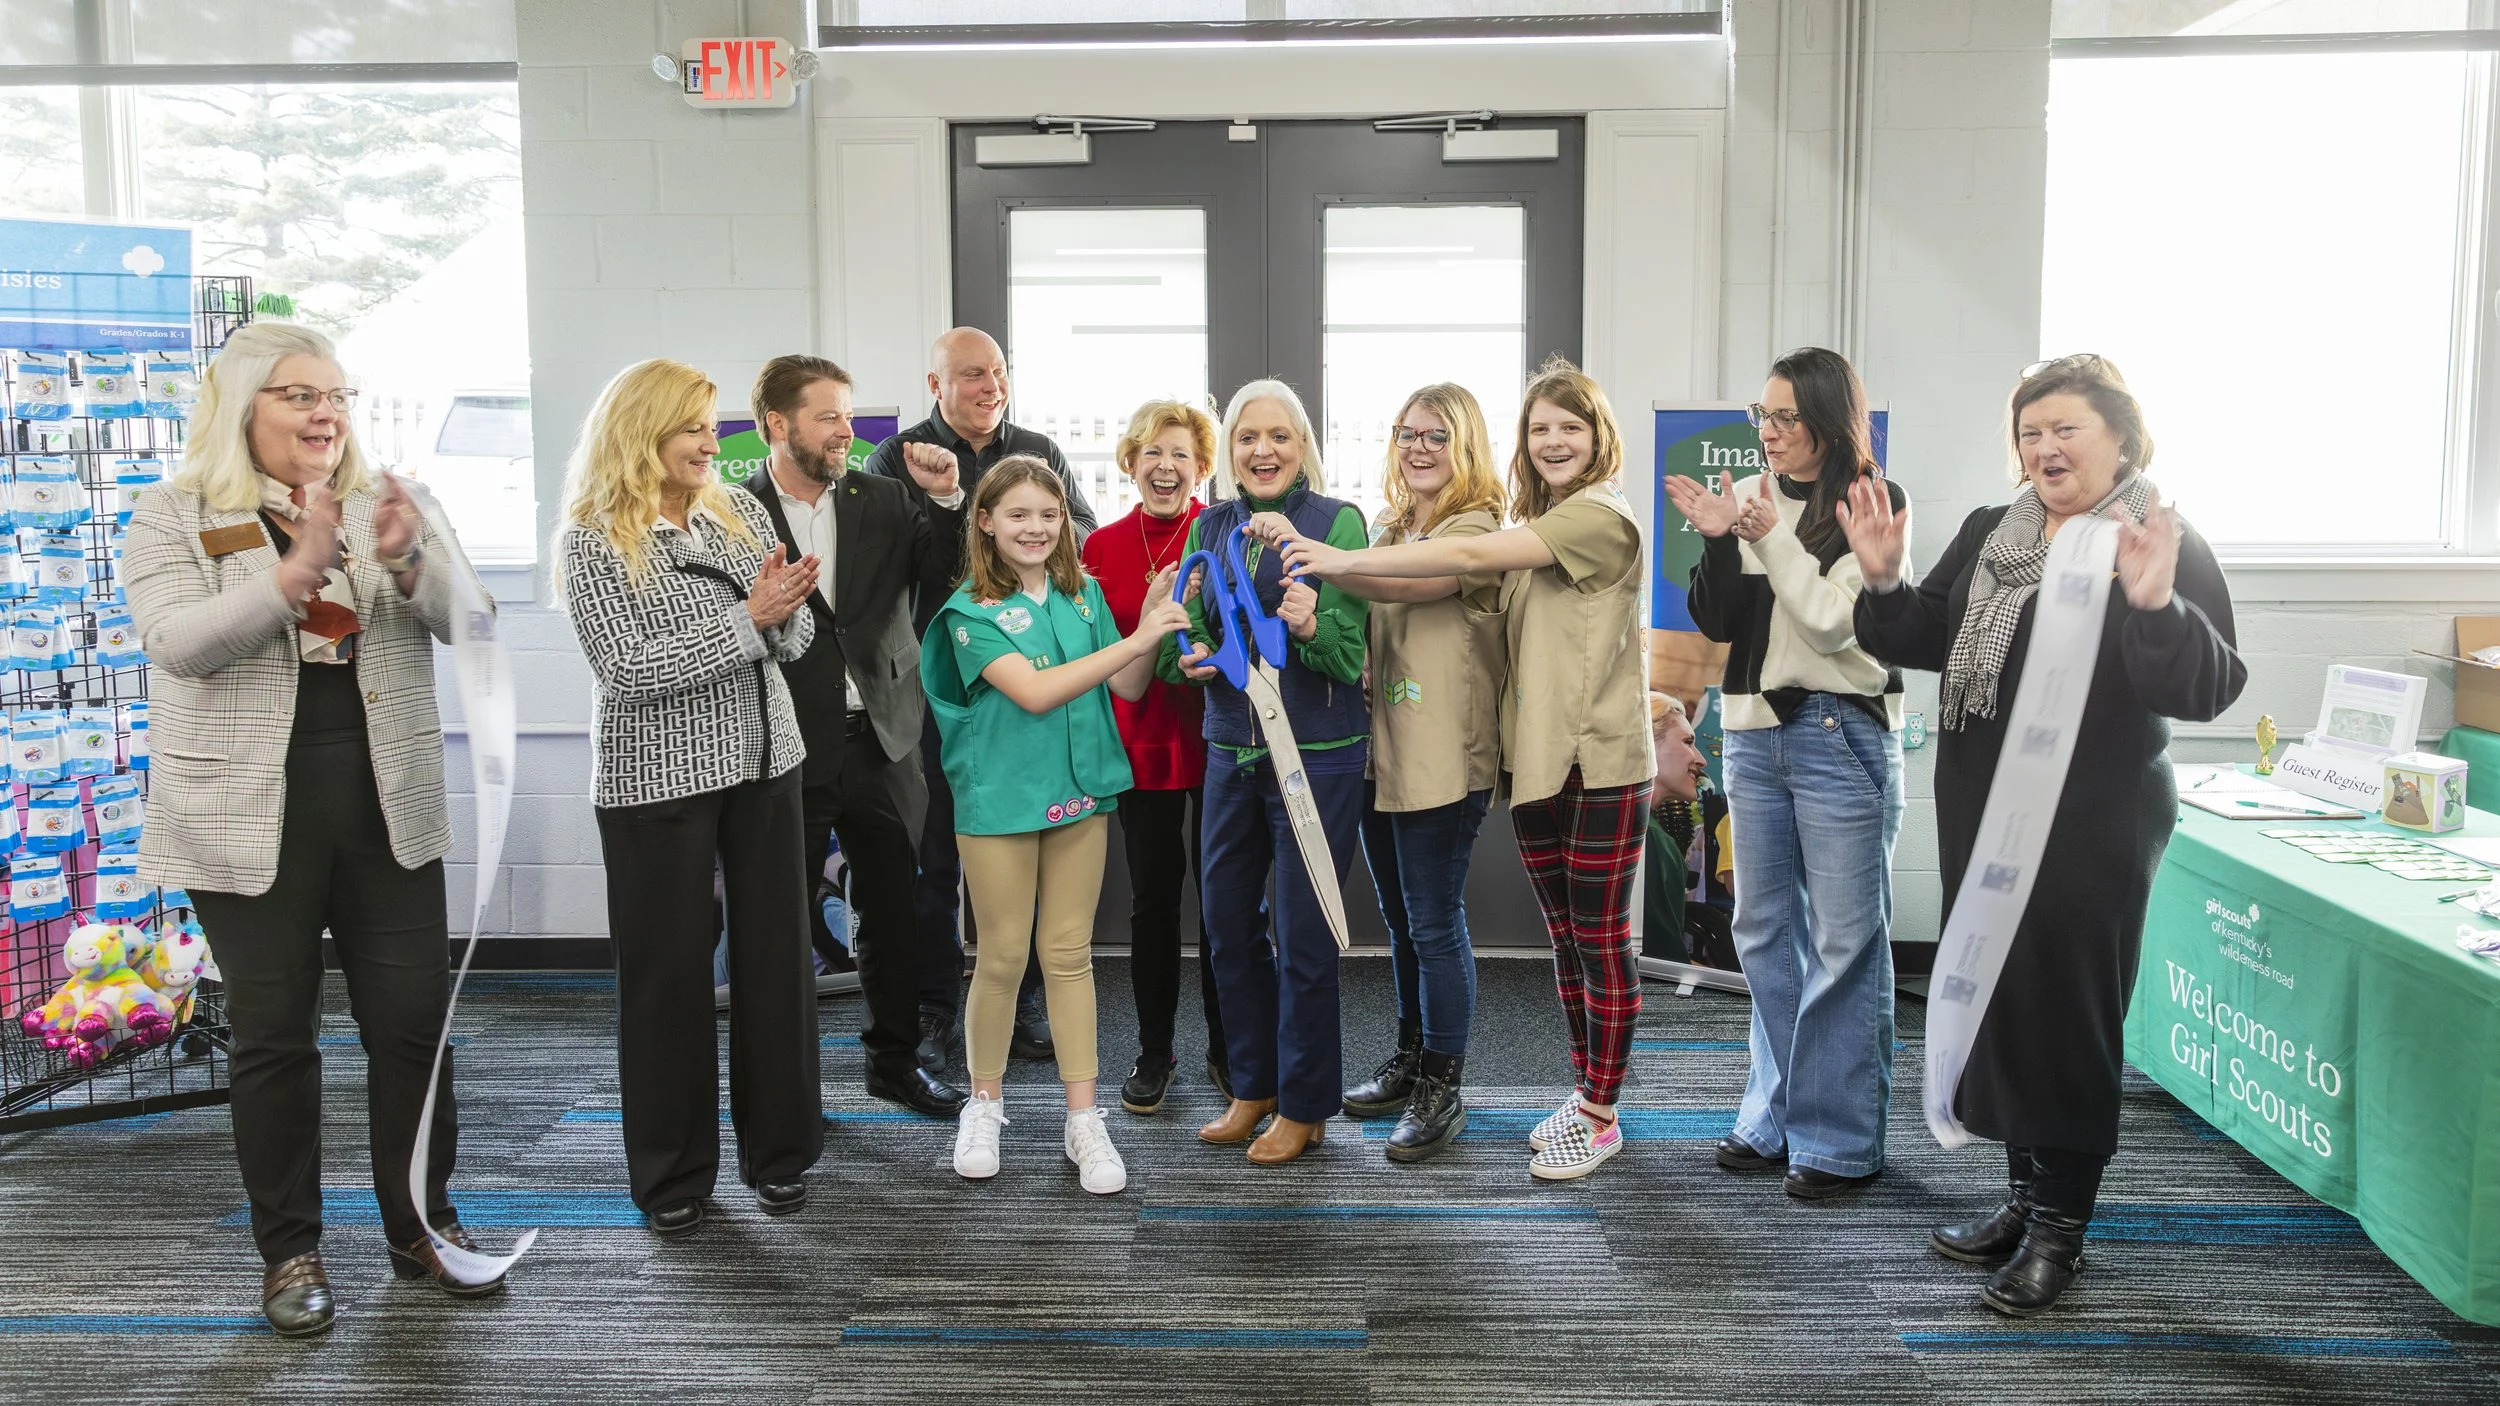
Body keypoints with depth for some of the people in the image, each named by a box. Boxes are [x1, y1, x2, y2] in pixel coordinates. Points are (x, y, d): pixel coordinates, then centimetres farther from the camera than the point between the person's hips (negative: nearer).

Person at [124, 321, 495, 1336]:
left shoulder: (387, 505, 9)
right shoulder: (175, 518, 0)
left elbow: (467, 620, 0)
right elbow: (177, 642, -14)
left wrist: (408, 558, -20)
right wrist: (296, 571, -26)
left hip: (389, 810, 3)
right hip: (253, 817, -2)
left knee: (415, 1021, 6)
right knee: (273, 1033, 6)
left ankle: (422, 1226, 22)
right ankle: (290, 1250, 20)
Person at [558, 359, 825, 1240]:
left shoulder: (741, 513, 7)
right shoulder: (593, 539, -8)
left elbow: (795, 638, 8)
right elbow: (630, 667, -17)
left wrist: (784, 610, -15)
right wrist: (746, 616, -20)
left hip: (763, 765, 5)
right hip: (656, 779, -4)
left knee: (777, 954, 8)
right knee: (668, 970, 4)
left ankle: (779, 1150, 23)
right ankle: (671, 1175, 18)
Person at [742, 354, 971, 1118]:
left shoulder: (884, 501, 5)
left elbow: (946, 578, 0)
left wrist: (945, 498, -11)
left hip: (878, 740, 4)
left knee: (893, 912, 14)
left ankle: (895, 1060, 30)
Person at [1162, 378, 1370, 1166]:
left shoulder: (1337, 523, -8)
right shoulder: (1210, 528, 6)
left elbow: (1351, 656, -12)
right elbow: (1184, 634, 10)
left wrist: (1311, 628, -32)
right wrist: (1189, 655, -11)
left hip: (1317, 754, -5)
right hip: (1231, 748, 5)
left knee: (1302, 935, 2)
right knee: (1227, 922, 13)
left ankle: (1305, 1106, 20)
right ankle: (1255, 1085, 32)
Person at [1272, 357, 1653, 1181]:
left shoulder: (1600, 513, -11)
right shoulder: (1537, 527, 16)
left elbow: (1474, 556, -20)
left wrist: (1346, 561, -21)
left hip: (1600, 763, -8)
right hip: (1537, 757, 8)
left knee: (1602, 942, 2)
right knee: (1566, 939, 14)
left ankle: (1601, 1118, 12)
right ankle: (1586, 1092, 27)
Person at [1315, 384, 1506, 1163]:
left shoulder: (1474, 530, -10)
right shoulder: (1388, 529, 15)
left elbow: (1401, 585, -28)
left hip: (1443, 760, -8)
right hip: (1380, 749, 8)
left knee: (1435, 923, -1)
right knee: (1400, 918, 18)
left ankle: (1441, 1090, 10)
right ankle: (1411, 1057, 33)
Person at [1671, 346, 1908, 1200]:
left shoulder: (1875, 505, -5)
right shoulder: (1749, 496, 9)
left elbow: (1834, 622, -14)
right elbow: (1717, 623, 6)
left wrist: (1772, 537, -13)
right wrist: (1717, 542, -9)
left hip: (1842, 736, -6)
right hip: (1754, 733, 6)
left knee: (1843, 942, -2)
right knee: (1765, 931, 12)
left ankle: (1840, 1139, 7)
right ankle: (1777, 1118, 24)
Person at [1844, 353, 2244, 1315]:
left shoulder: (2168, 547, -9)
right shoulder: (1988, 534, 10)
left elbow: (2208, 690, -18)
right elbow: (1924, 641, 13)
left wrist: (2154, 603, -34)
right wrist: (1883, 579, -5)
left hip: (2092, 829, -7)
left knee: (2067, 1012, 1)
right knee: (1999, 1001, 15)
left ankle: (2061, 1226, 16)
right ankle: (2024, 1196, 31)